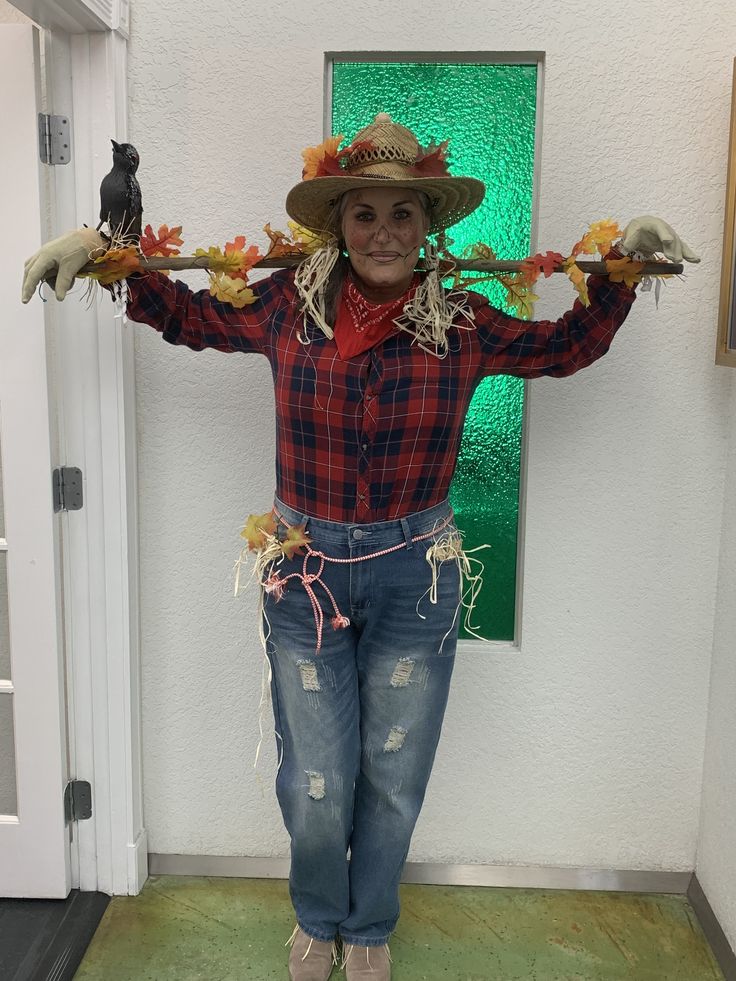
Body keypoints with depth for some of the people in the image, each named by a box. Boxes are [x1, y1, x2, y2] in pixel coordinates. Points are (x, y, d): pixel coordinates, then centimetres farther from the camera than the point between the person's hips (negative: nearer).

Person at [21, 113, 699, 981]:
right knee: (314, 786, 9)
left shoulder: (462, 323, -5)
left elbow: (567, 347, 12)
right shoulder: (290, 305, -6)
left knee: (392, 781, 15)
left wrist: (619, 268, 2)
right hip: (304, 570, 0)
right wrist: (100, 255, 3)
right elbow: (193, 315, 11)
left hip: (415, 578, 1)